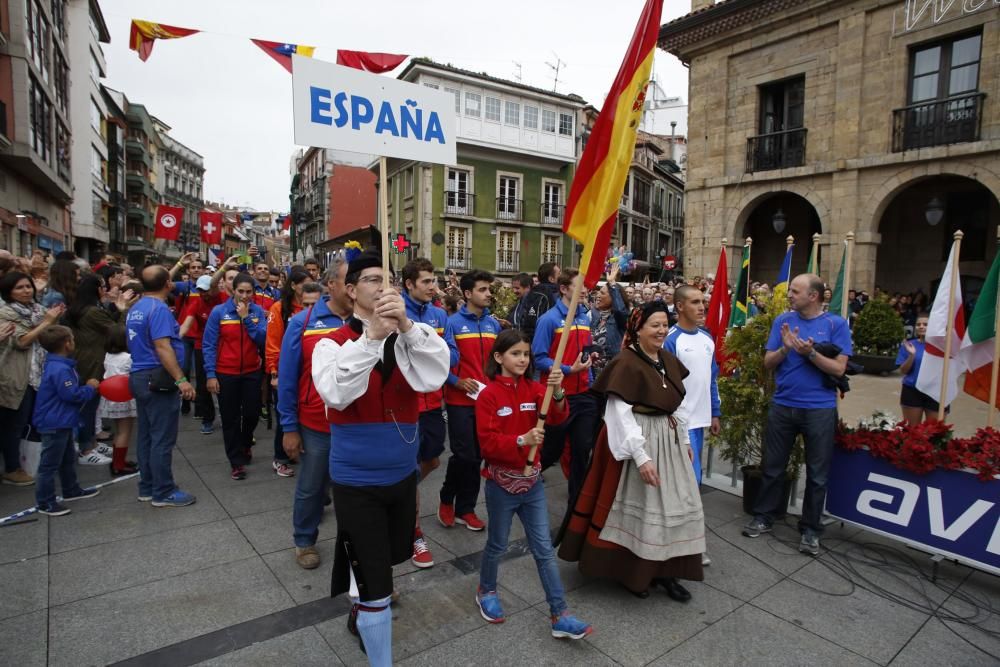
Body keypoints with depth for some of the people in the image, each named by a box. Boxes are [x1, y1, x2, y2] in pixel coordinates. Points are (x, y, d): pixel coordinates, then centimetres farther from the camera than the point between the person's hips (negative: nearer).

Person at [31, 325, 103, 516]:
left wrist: (88, 388, 7)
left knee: (68, 459, 22)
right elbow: (72, 394, -25)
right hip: (55, 424, -11)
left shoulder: (58, 365, 9)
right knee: (50, 464, 0)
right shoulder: (61, 369, -25)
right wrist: (90, 387, -11)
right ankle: (44, 502, 9)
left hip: (61, 423, 11)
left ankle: (71, 490, 35)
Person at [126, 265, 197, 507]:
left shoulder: (135, 309, 13)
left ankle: (147, 488, 23)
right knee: (162, 439, -3)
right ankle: (164, 493, 5)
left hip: (140, 376, 10)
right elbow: (162, 346, -24)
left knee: (145, 436, 14)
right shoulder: (159, 308, -16)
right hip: (158, 379, -10)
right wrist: (181, 380, -26)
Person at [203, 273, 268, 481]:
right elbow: (209, 345, -7)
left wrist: (247, 318, -18)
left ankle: (246, 444, 42)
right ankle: (237, 462, 21)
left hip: (252, 372, 2)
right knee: (230, 418, 6)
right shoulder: (219, 312, -7)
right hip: (226, 373, -2)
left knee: (252, 414, 10)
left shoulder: (258, 311, -2)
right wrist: (210, 374, -11)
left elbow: (263, 340, -12)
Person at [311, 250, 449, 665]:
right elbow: (335, 393, -29)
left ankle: (359, 612, 58)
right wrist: (372, 336, -36)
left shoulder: (409, 339, -3)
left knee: (389, 557, 27)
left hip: (402, 474, 5)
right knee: (375, 579, 0)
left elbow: (433, 377, -21)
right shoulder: (333, 343, -11)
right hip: (356, 482, -4)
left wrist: (406, 325, -33)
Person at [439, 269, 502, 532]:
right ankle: (447, 500, 21)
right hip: (460, 400, -5)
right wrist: (457, 382, -19)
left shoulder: (494, 324, 9)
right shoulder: (453, 323, -8)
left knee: (477, 456, 10)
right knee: (463, 454, -5)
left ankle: (465, 508, 25)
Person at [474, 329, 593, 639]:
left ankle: (560, 616, 16)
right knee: (497, 545, 16)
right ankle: (486, 592, 42)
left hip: (533, 481, 4)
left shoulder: (534, 389, 1)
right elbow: (488, 442, -19)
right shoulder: (488, 395, -14)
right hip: (502, 483, -4)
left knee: (544, 549, 8)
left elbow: (558, 416, -14)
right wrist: (521, 440, -32)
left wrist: (558, 392, -33)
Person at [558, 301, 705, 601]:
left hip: (669, 440, 8)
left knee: (673, 505, 13)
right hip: (638, 441, -8)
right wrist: (641, 456, -25)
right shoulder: (627, 363, -19)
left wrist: (685, 440, 16)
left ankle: (664, 570, 28)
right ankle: (630, 572, 24)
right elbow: (620, 414, -22)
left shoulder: (668, 360, 7)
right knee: (635, 506, 5)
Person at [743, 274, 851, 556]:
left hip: (820, 409, -2)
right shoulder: (783, 320, 1)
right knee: (773, 467, 13)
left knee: (817, 474, 9)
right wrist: (786, 347, -17)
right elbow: (768, 362, 0)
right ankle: (763, 517, 28)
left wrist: (810, 353, -21)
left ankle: (810, 529, 24)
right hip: (782, 405, 2)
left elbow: (839, 368, -9)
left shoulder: (836, 324, -5)